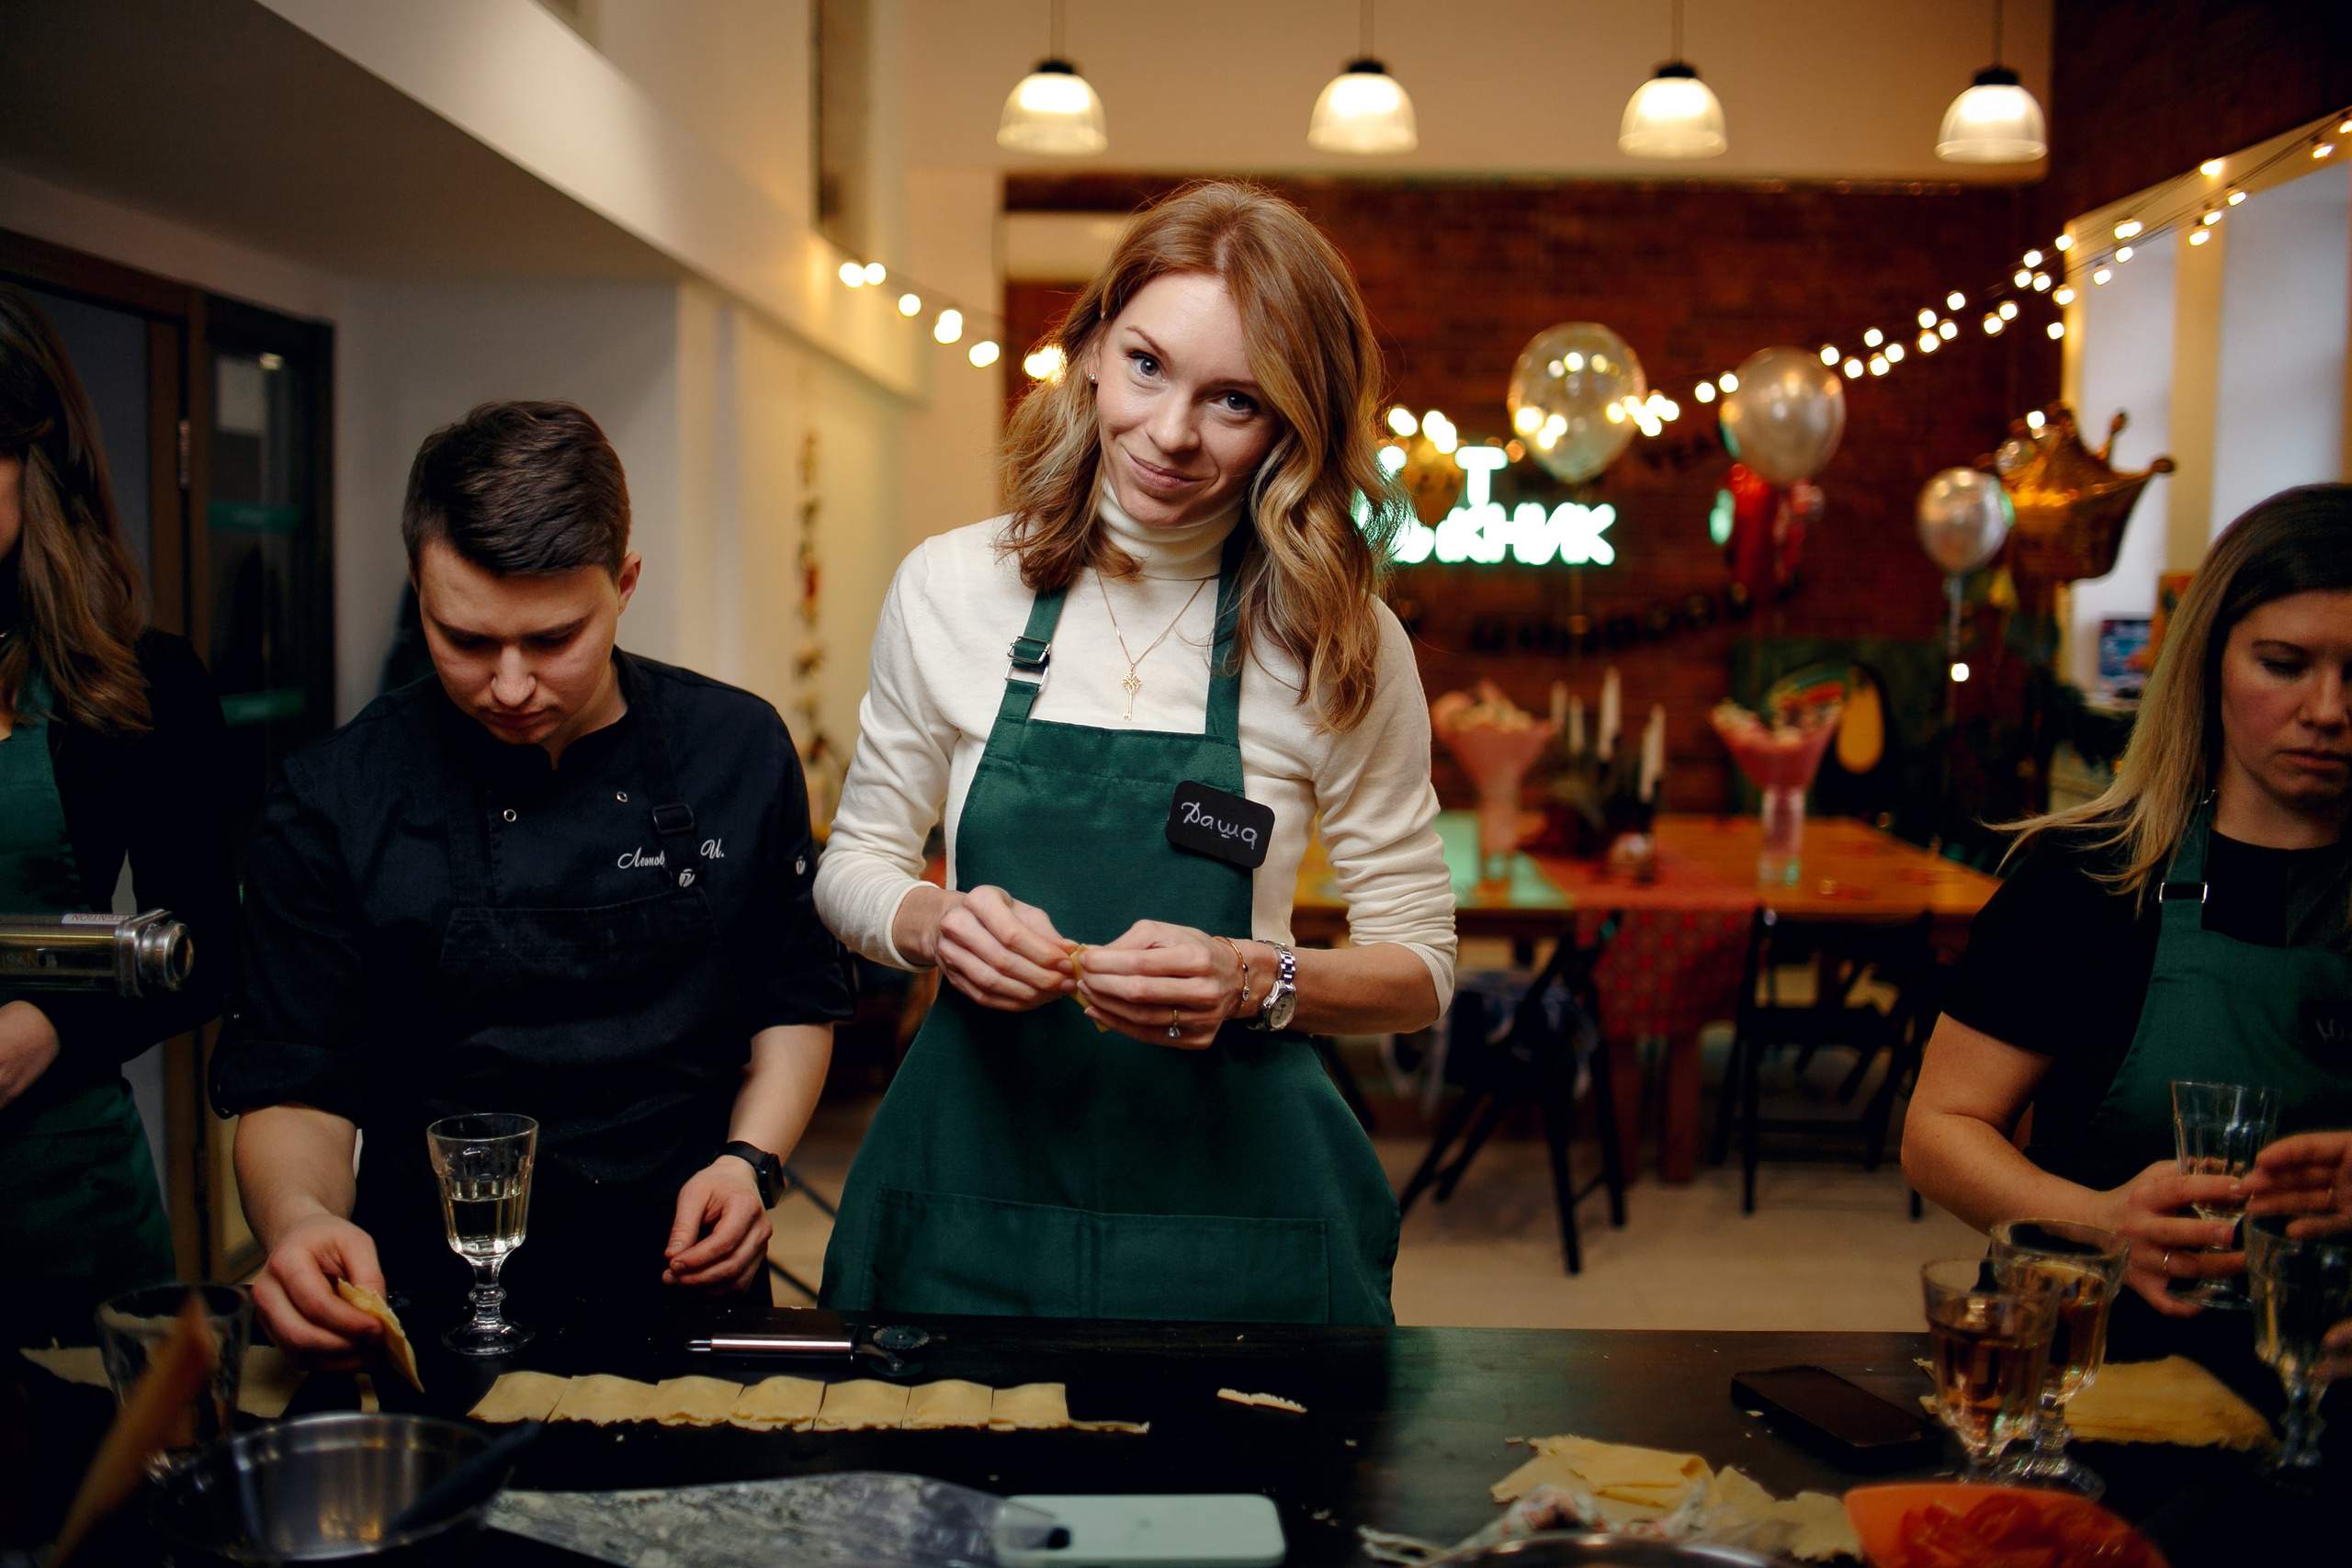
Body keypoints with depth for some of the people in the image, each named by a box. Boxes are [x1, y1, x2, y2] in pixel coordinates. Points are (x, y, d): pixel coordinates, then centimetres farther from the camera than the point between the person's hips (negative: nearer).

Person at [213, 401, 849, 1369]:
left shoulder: (739, 751, 2)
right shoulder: (333, 804, -3)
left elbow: (795, 999, 14)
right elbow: (296, 1086, -1)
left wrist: (751, 1161, -2)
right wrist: (299, 1220, -22)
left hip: (690, 1283, 1)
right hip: (431, 1294, -1)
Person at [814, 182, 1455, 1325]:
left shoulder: (1339, 643, -6)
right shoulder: (950, 590, -2)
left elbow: (1420, 967, 0)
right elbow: (854, 863, 8)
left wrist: (1252, 982, -19)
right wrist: (933, 924, -14)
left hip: (1232, 1209, -1)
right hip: (968, 1188, 2)